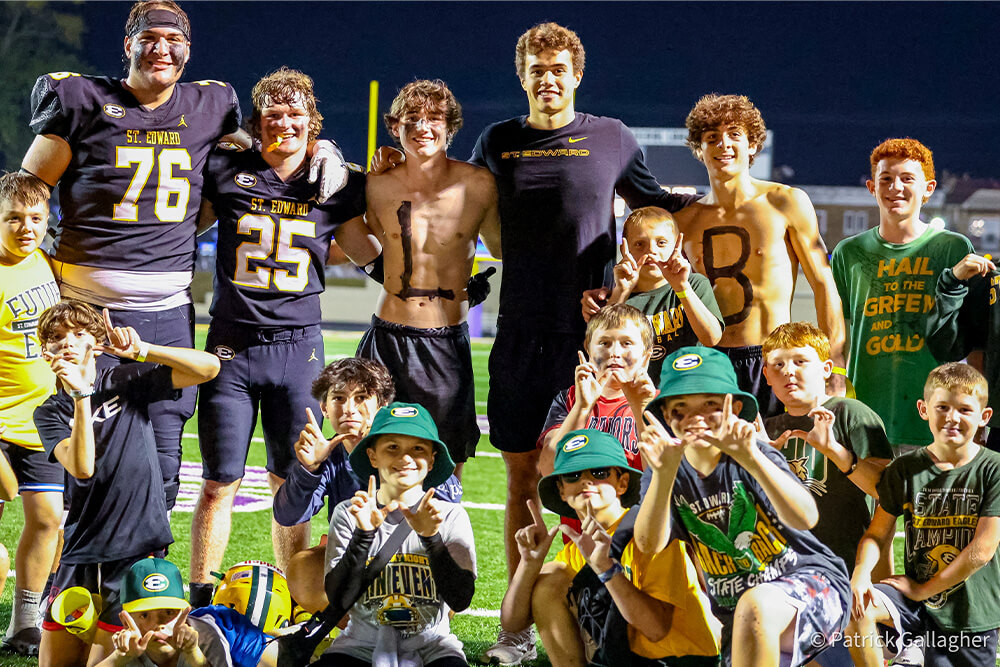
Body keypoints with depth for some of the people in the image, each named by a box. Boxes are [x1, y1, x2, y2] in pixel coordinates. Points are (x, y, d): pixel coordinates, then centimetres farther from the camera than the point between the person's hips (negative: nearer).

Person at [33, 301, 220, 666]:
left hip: (138, 545, -3)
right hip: (82, 550, 3)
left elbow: (208, 367, -6)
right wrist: (81, 396, -22)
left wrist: (141, 350, -16)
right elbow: (82, 468, -15)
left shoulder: (125, 382, 3)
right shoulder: (50, 413, 4)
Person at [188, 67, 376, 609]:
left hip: (298, 346, 1)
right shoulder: (226, 173, 3)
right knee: (219, 482, -2)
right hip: (231, 343, -1)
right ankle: (200, 605, 7)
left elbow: (371, 254, 11)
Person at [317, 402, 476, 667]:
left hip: (429, 643, 1)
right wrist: (364, 534, -20)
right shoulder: (349, 514, 2)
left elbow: (460, 600, -9)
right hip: (363, 643, -1)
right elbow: (338, 598, -9)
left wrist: (431, 537, -20)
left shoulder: (451, 516, 1)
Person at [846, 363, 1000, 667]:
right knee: (855, 608, -25)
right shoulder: (905, 468, 2)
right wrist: (861, 572, -20)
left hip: (972, 616, -2)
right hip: (916, 599, 2)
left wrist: (923, 590, -11)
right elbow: (878, 534, 3)